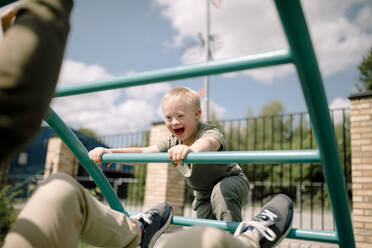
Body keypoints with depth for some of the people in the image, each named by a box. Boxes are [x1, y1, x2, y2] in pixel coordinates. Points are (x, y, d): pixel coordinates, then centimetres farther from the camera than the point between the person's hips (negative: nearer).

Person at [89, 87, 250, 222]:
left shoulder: (210, 132, -33)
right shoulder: (172, 143, -12)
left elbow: (208, 143, -59)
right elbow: (143, 152, -22)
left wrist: (190, 149, -85)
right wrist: (110, 152, -39)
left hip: (231, 181, -6)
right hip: (203, 194, 6)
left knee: (221, 190, -38)